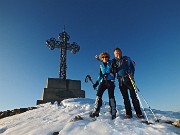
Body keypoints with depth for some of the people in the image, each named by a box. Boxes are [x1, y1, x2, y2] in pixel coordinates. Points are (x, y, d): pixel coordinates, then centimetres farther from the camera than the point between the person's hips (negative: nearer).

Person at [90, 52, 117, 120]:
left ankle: (113, 113, -1)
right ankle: (96, 111, -12)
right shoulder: (101, 65, 20)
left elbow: (113, 72, 1)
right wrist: (97, 82, 13)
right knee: (98, 95, -11)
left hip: (110, 81, -3)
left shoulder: (111, 63, 10)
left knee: (111, 97, -8)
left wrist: (107, 74, -16)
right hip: (103, 81, 4)